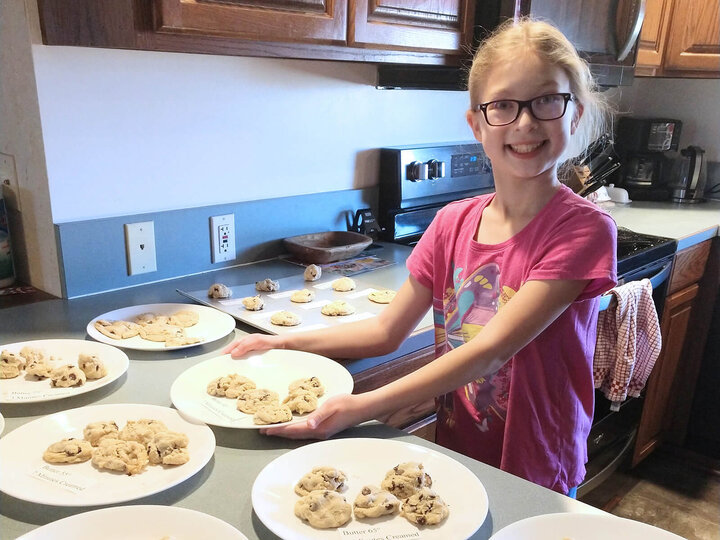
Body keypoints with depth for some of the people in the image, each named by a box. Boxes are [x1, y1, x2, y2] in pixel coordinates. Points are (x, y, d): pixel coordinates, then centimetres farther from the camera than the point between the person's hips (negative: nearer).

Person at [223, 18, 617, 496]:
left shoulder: (583, 229, -19)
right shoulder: (453, 223, -3)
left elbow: (490, 349, -27)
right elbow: (388, 331, 1)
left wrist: (363, 407, -32)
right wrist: (284, 343, -4)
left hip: (535, 479, -4)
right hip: (456, 456, 4)